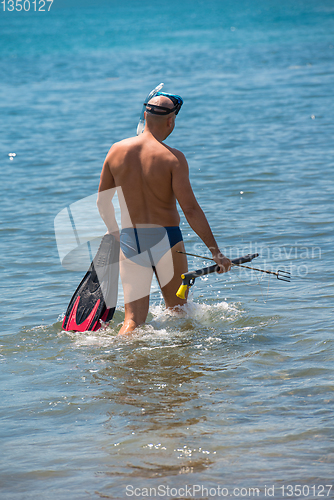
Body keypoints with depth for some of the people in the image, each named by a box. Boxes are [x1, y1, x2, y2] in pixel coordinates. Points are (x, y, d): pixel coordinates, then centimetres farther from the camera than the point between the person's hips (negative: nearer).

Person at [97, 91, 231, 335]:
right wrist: (216, 251, -11)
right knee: (177, 311, 19)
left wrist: (114, 232, 30)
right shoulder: (173, 157, -12)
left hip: (130, 241, 3)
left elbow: (102, 201, 11)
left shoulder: (117, 150, 1)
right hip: (166, 240, -3)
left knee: (134, 318, 1)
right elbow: (190, 209, -16)